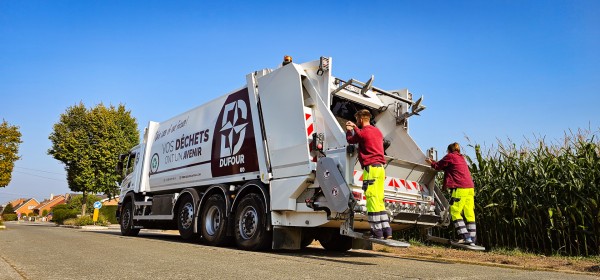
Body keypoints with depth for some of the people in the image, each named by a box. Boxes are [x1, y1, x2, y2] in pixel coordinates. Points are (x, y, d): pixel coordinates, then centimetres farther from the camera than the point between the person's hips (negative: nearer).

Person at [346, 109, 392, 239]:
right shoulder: (377, 131, 17)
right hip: (380, 168, 8)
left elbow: (350, 140, 11)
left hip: (371, 168, -8)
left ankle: (377, 232, -8)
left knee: (372, 200, -7)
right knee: (379, 200, 11)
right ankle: (386, 230, 10)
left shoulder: (363, 132, -6)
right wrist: (355, 128, 40)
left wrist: (349, 130, 30)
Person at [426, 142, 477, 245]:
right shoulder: (461, 158, 24)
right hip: (470, 188, 8)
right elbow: (446, 166, 29)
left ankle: (466, 237, -10)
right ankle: (472, 239, 7)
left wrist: (431, 162, 28)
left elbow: (438, 166, 10)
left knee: (455, 212, -3)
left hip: (460, 188, -8)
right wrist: (434, 162, 34)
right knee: (469, 214, 7)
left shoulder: (450, 156, 2)